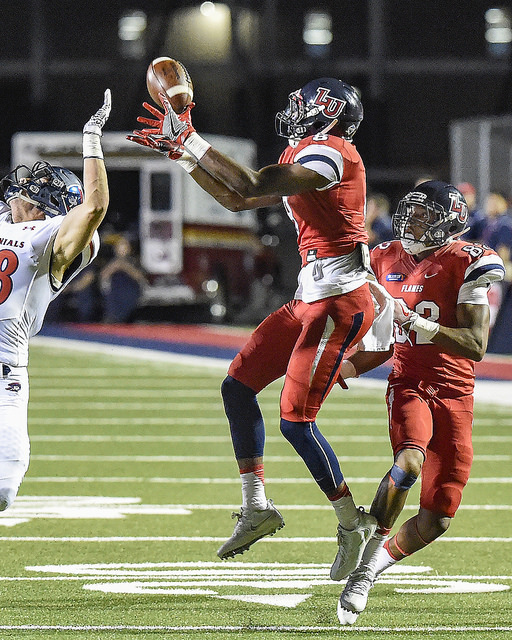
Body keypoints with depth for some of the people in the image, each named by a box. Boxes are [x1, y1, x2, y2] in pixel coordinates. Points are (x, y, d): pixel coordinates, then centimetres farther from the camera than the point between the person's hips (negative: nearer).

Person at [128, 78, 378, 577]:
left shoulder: (330, 154, -13)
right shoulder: (301, 161, 18)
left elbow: (251, 187, -22)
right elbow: (237, 200, 26)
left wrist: (193, 139, -17)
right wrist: (180, 151, 21)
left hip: (339, 302, -10)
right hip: (310, 299, 10)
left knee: (296, 420, -10)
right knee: (238, 385, 9)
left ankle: (353, 525, 2)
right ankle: (256, 507, 12)